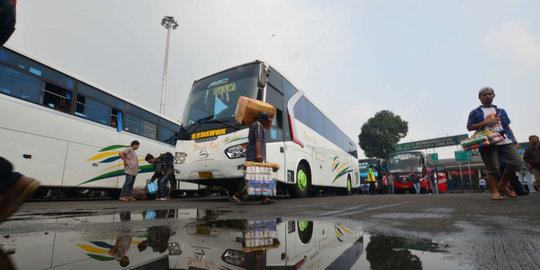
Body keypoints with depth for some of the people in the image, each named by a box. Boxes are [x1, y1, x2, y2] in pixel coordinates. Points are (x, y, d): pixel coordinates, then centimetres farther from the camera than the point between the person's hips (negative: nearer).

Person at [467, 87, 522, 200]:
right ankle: (495, 192, 3)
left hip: (506, 141, 4)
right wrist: (486, 123, -8)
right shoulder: (475, 112, 10)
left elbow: (507, 126, 23)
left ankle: (503, 185, 11)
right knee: (492, 168, -6)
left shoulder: (501, 111, 24)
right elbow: (469, 127, 3)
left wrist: (515, 141, 17)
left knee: (517, 162, -9)